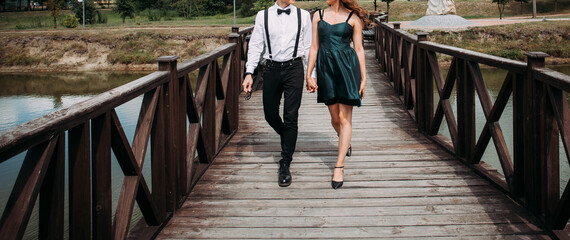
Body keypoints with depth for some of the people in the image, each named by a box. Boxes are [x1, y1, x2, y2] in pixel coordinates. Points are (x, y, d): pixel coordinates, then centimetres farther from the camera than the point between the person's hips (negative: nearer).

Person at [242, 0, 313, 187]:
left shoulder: (303, 16, 4)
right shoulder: (263, 16, 3)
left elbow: (309, 47, 7)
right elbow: (255, 45, 5)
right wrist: (249, 73, -3)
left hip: (294, 68, -1)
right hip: (272, 68, 1)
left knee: (291, 116, -4)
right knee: (270, 114, 9)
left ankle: (285, 165, 4)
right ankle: (288, 140, 40)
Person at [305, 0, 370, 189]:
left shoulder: (353, 18, 1)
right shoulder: (319, 16, 9)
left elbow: (359, 48, 2)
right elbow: (314, 47, 9)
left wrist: (363, 78, 1)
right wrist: (309, 75, 5)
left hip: (347, 67, -3)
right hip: (325, 68, 3)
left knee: (344, 118, -5)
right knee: (335, 117, 11)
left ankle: (339, 167, -2)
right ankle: (346, 143, 43)